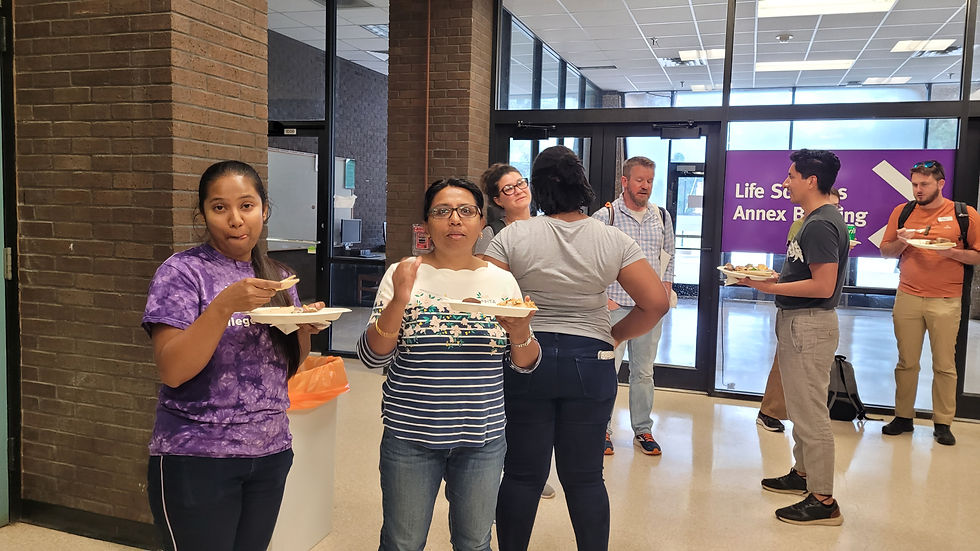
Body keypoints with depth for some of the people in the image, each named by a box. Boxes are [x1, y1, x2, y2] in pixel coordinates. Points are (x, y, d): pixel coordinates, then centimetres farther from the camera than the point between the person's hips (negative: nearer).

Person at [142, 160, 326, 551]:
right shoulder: (182, 272, -9)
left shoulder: (277, 277, 8)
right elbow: (171, 371, -18)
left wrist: (305, 330, -7)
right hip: (198, 460, -5)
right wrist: (225, 306, -28)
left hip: (271, 453, 5)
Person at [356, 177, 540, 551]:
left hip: (483, 437, 2)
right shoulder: (404, 274, -4)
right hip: (410, 436, -1)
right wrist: (399, 301, -24)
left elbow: (524, 366, 5)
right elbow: (372, 357, -9)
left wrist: (520, 333, -16)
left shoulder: (502, 280, 2)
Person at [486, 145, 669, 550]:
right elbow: (656, 302, -6)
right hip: (590, 364, 1)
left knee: (522, 474, 11)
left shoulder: (514, 236, -8)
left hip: (524, 361, -1)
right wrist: (616, 334, 6)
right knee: (585, 478, 12)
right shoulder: (614, 240, -3)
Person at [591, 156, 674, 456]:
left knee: (644, 371, 11)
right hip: (614, 306, -4)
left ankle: (643, 430, 23)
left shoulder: (662, 216, 10)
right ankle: (603, 430, 13)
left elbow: (669, 256, 21)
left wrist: (665, 289, 9)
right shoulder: (605, 215, -4)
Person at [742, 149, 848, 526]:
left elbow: (823, 286, -24)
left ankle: (823, 502, 4)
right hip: (800, 323, 11)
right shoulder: (820, 219, 14)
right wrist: (772, 275, 11)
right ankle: (803, 474, 36)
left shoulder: (819, 225, -19)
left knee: (810, 413, -5)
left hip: (809, 325, -11)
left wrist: (770, 287, -21)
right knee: (802, 408, 21)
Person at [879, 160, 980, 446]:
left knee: (945, 365, 2)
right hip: (907, 298, 2)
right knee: (907, 362, 6)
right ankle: (903, 417, 15)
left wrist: (952, 252, -15)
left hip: (946, 301, -2)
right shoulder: (902, 212, 8)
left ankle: (942, 423, 12)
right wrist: (901, 242, -7)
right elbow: (885, 251, 13)